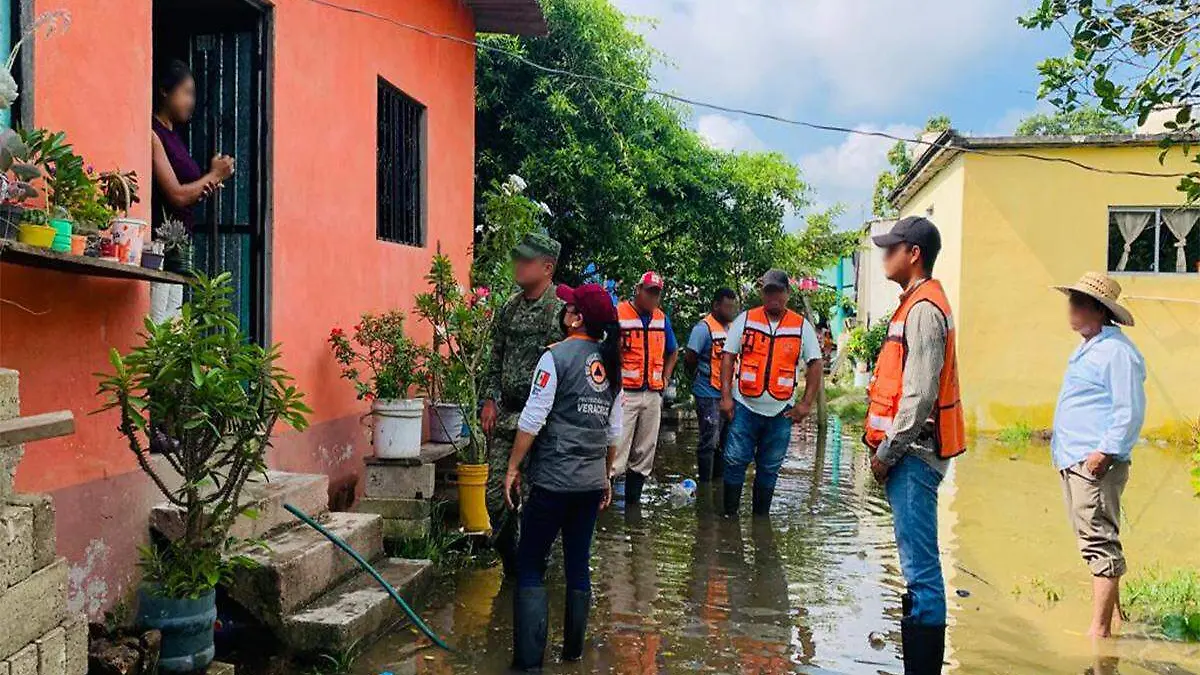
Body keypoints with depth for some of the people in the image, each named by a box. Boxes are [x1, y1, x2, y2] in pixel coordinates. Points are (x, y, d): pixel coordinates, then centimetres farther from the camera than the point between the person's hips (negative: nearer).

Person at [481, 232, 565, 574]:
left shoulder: (561, 312, -9)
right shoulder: (509, 309, 11)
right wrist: (490, 399, 7)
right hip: (504, 418, 6)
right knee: (495, 494, 8)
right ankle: (510, 563, 27)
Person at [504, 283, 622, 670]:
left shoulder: (557, 356, -11)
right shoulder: (610, 363, 8)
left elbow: (532, 420, -14)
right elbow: (614, 431, 12)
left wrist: (513, 467, -6)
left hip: (554, 479, -6)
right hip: (592, 480, 6)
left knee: (530, 565, 2)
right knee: (578, 564, 15)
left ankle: (529, 660, -1)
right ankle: (573, 650, 26)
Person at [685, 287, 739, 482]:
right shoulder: (704, 328, -13)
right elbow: (689, 359, -12)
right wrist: (699, 378, 2)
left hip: (728, 393, 8)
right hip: (709, 395, -8)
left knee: (725, 441, 15)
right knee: (709, 442, -5)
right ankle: (704, 482, 3)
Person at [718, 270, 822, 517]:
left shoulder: (802, 326, 4)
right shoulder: (745, 320, 2)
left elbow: (815, 364, 6)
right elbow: (728, 357, 2)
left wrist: (806, 403, -2)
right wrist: (726, 396, -6)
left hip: (781, 411, 1)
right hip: (744, 406, -1)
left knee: (769, 468, 9)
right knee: (735, 462, -1)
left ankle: (760, 517, 21)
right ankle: (729, 515, 10)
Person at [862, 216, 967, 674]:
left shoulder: (924, 309, -13)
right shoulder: (916, 304, 18)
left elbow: (919, 393, -20)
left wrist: (888, 452, -14)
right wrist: (885, 448, 18)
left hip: (914, 454, -10)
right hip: (908, 453, 10)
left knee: (920, 566, -7)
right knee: (917, 563, 14)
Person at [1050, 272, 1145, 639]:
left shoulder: (1116, 351, -13)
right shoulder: (1086, 349, 19)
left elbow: (1130, 412, -17)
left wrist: (1105, 451, -21)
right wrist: (1061, 446, 21)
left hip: (1096, 464, -10)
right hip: (1073, 462, 10)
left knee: (1100, 542, -6)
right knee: (1093, 542, 15)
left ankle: (1099, 630, -2)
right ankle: (1106, 616, 26)